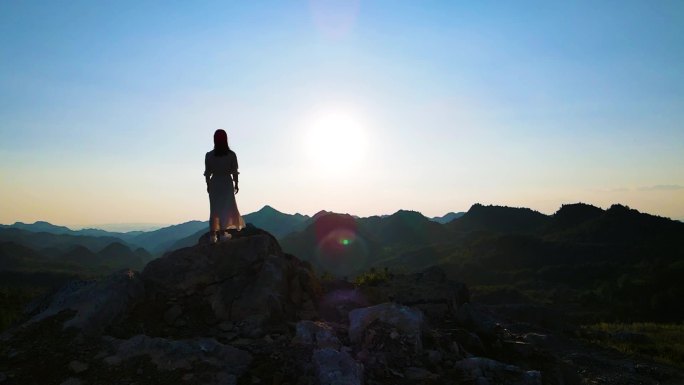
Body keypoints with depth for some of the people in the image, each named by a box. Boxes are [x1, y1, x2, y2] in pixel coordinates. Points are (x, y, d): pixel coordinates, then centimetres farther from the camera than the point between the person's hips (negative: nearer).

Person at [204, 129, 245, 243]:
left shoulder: (209, 155, -3)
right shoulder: (231, 155, -7)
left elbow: (207, 173, 0)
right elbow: (234, 172, -5)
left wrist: (208, 185, 11)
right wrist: (236, 184, 6)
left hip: (214, 183, 2)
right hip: (227, 183, -2)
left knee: (214, 208, 8)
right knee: (226, 207, 5)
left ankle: (212, 234, 5)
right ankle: (222, 233, 1)